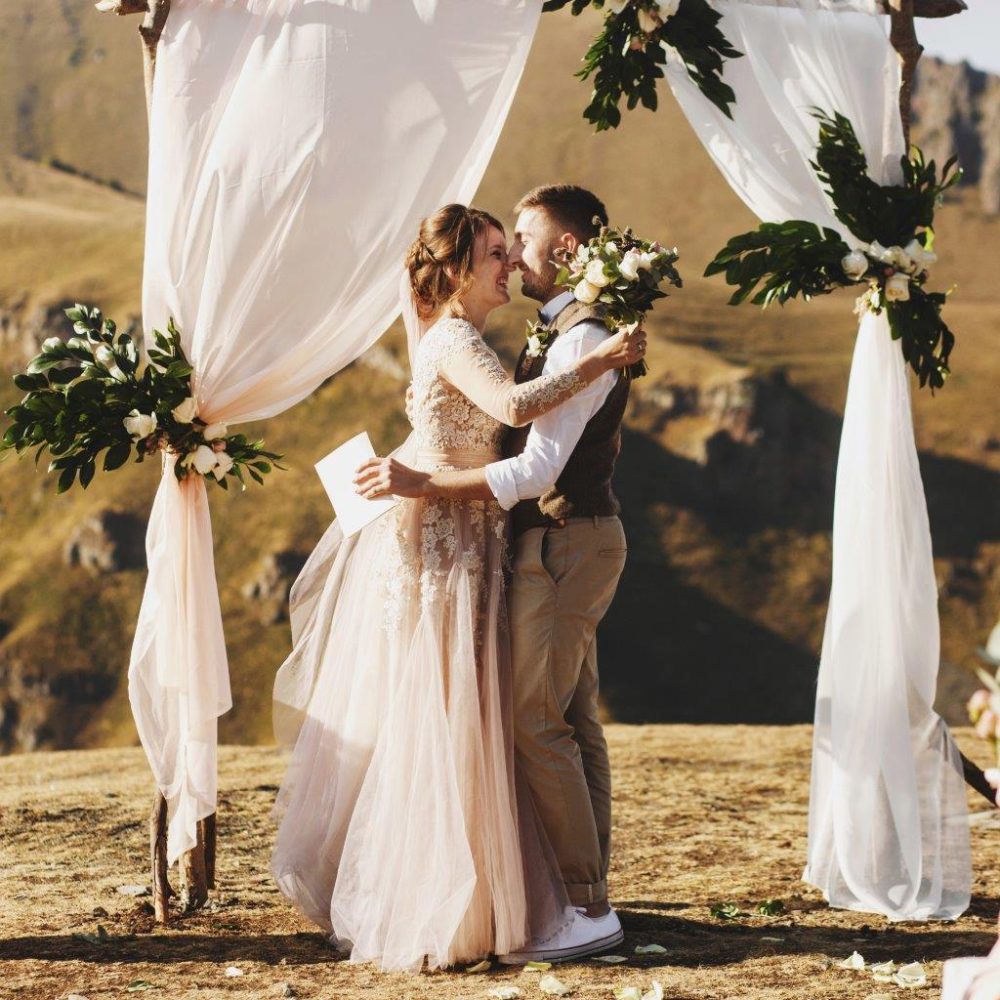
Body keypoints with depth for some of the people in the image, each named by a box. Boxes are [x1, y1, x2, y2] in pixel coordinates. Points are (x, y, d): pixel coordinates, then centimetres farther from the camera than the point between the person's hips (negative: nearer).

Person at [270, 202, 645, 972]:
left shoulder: (462, 341, 16)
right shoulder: (453, 340, -15)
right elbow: (515, 406, -32)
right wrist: (601, 360, -26)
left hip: (460, 544, 10)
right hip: (443, 544, -10)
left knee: (451, 725, 14)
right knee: (437, 725, -5)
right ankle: (430, 917, 1)